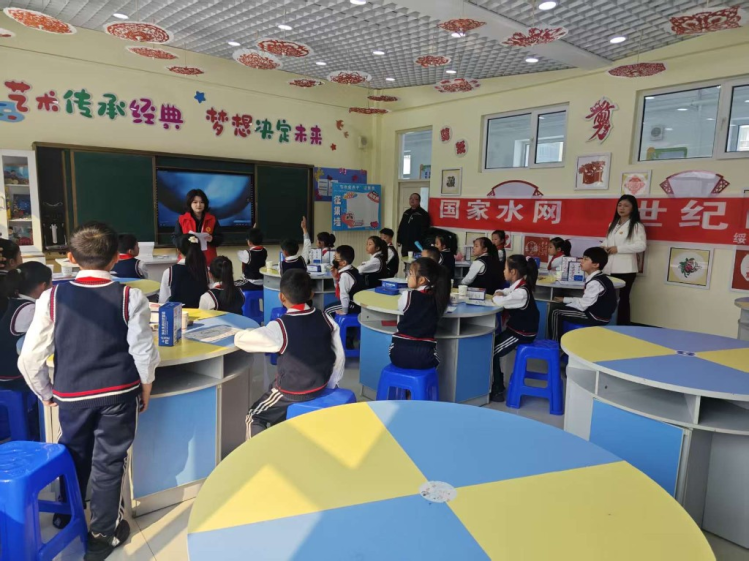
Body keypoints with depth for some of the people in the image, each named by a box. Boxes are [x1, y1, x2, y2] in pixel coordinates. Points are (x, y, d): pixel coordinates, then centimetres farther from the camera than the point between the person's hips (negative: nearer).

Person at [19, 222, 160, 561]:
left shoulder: (52, 297, -8)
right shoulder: (131, 297, -13)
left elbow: (29, 358, -6)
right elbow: (144, 353, -11)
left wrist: (46, 394, 11)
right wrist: (145, 390, 6)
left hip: (72, 394, 2)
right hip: (118, 394, -2)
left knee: (74, 456, 25)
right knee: (109, 462, 13)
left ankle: (66, 518, 46)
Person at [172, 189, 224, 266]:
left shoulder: (212, 219, 8)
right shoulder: (182, 220, 5)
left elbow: (220, 238, 7)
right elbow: (174, 239, 4)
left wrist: (212, 239, -15)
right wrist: (186, 238, -16)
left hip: (208, 261, 1)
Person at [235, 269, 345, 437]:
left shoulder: (279, 327, -23)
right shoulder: (326, 319, -9)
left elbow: (240, 339, -16)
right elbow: (339, 357, -3)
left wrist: (257, 332, 6)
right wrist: (328, 387, 10)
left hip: (292, 394, -5)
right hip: (321, 388, 6)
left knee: (254, 417, 20)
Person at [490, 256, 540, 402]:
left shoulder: (521, 292, -28)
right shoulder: (516, 286, 4)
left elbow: (501, 302, -31)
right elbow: (501, 293, 15)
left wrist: (496, 297, -8)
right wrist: (499, 294, -9)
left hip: (522, 334, -9)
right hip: (515, 329, 9)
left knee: (492, 353, -8)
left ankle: (498, 390, 6)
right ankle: (497, 384, 17)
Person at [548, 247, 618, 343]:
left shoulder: (595, 282, -23)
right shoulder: (595, 278, 7)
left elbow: (583, 305, -19)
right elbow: (584, 301, 14)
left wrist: (565, 303, -3)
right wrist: (564, 299, 13)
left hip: (596, 317, -10)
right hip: (595, 312, 10)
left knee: (556, 313, -10)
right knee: (559, 311, 19)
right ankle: (559, 339, 24)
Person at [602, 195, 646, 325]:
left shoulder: (636, 226, -5)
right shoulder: (613, 224, 18)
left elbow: (641, 245, -16)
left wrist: (618, 249, -18)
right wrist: (604, 247, -1)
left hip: (625, 270, -6)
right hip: (610, 269, 6)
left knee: (623, 299, 0)